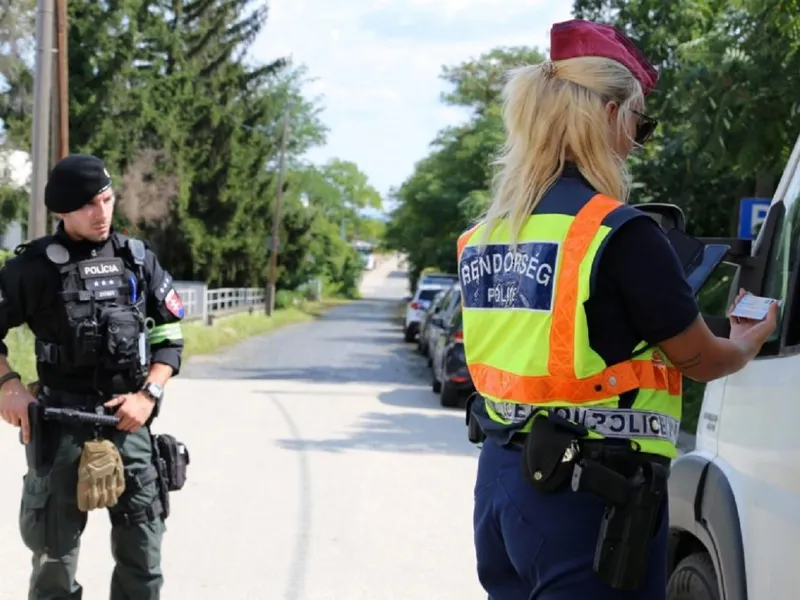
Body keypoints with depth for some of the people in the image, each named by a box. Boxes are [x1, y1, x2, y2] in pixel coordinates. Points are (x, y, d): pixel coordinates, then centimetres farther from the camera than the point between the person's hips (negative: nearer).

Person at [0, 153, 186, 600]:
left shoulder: (138, 259, 5)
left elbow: (170, 335, 9)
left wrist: (149, 394, -4)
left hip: (129, 420, 3)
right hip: (61, 423, -2)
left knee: (143, 552, 7)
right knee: (56, 552, 5)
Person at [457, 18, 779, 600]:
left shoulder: (486, 234, 7)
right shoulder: (620, 233, -15)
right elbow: (703, 360, -3)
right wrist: (753, 338, 20)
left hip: (501, 480, 7)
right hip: (589, 495, -7)